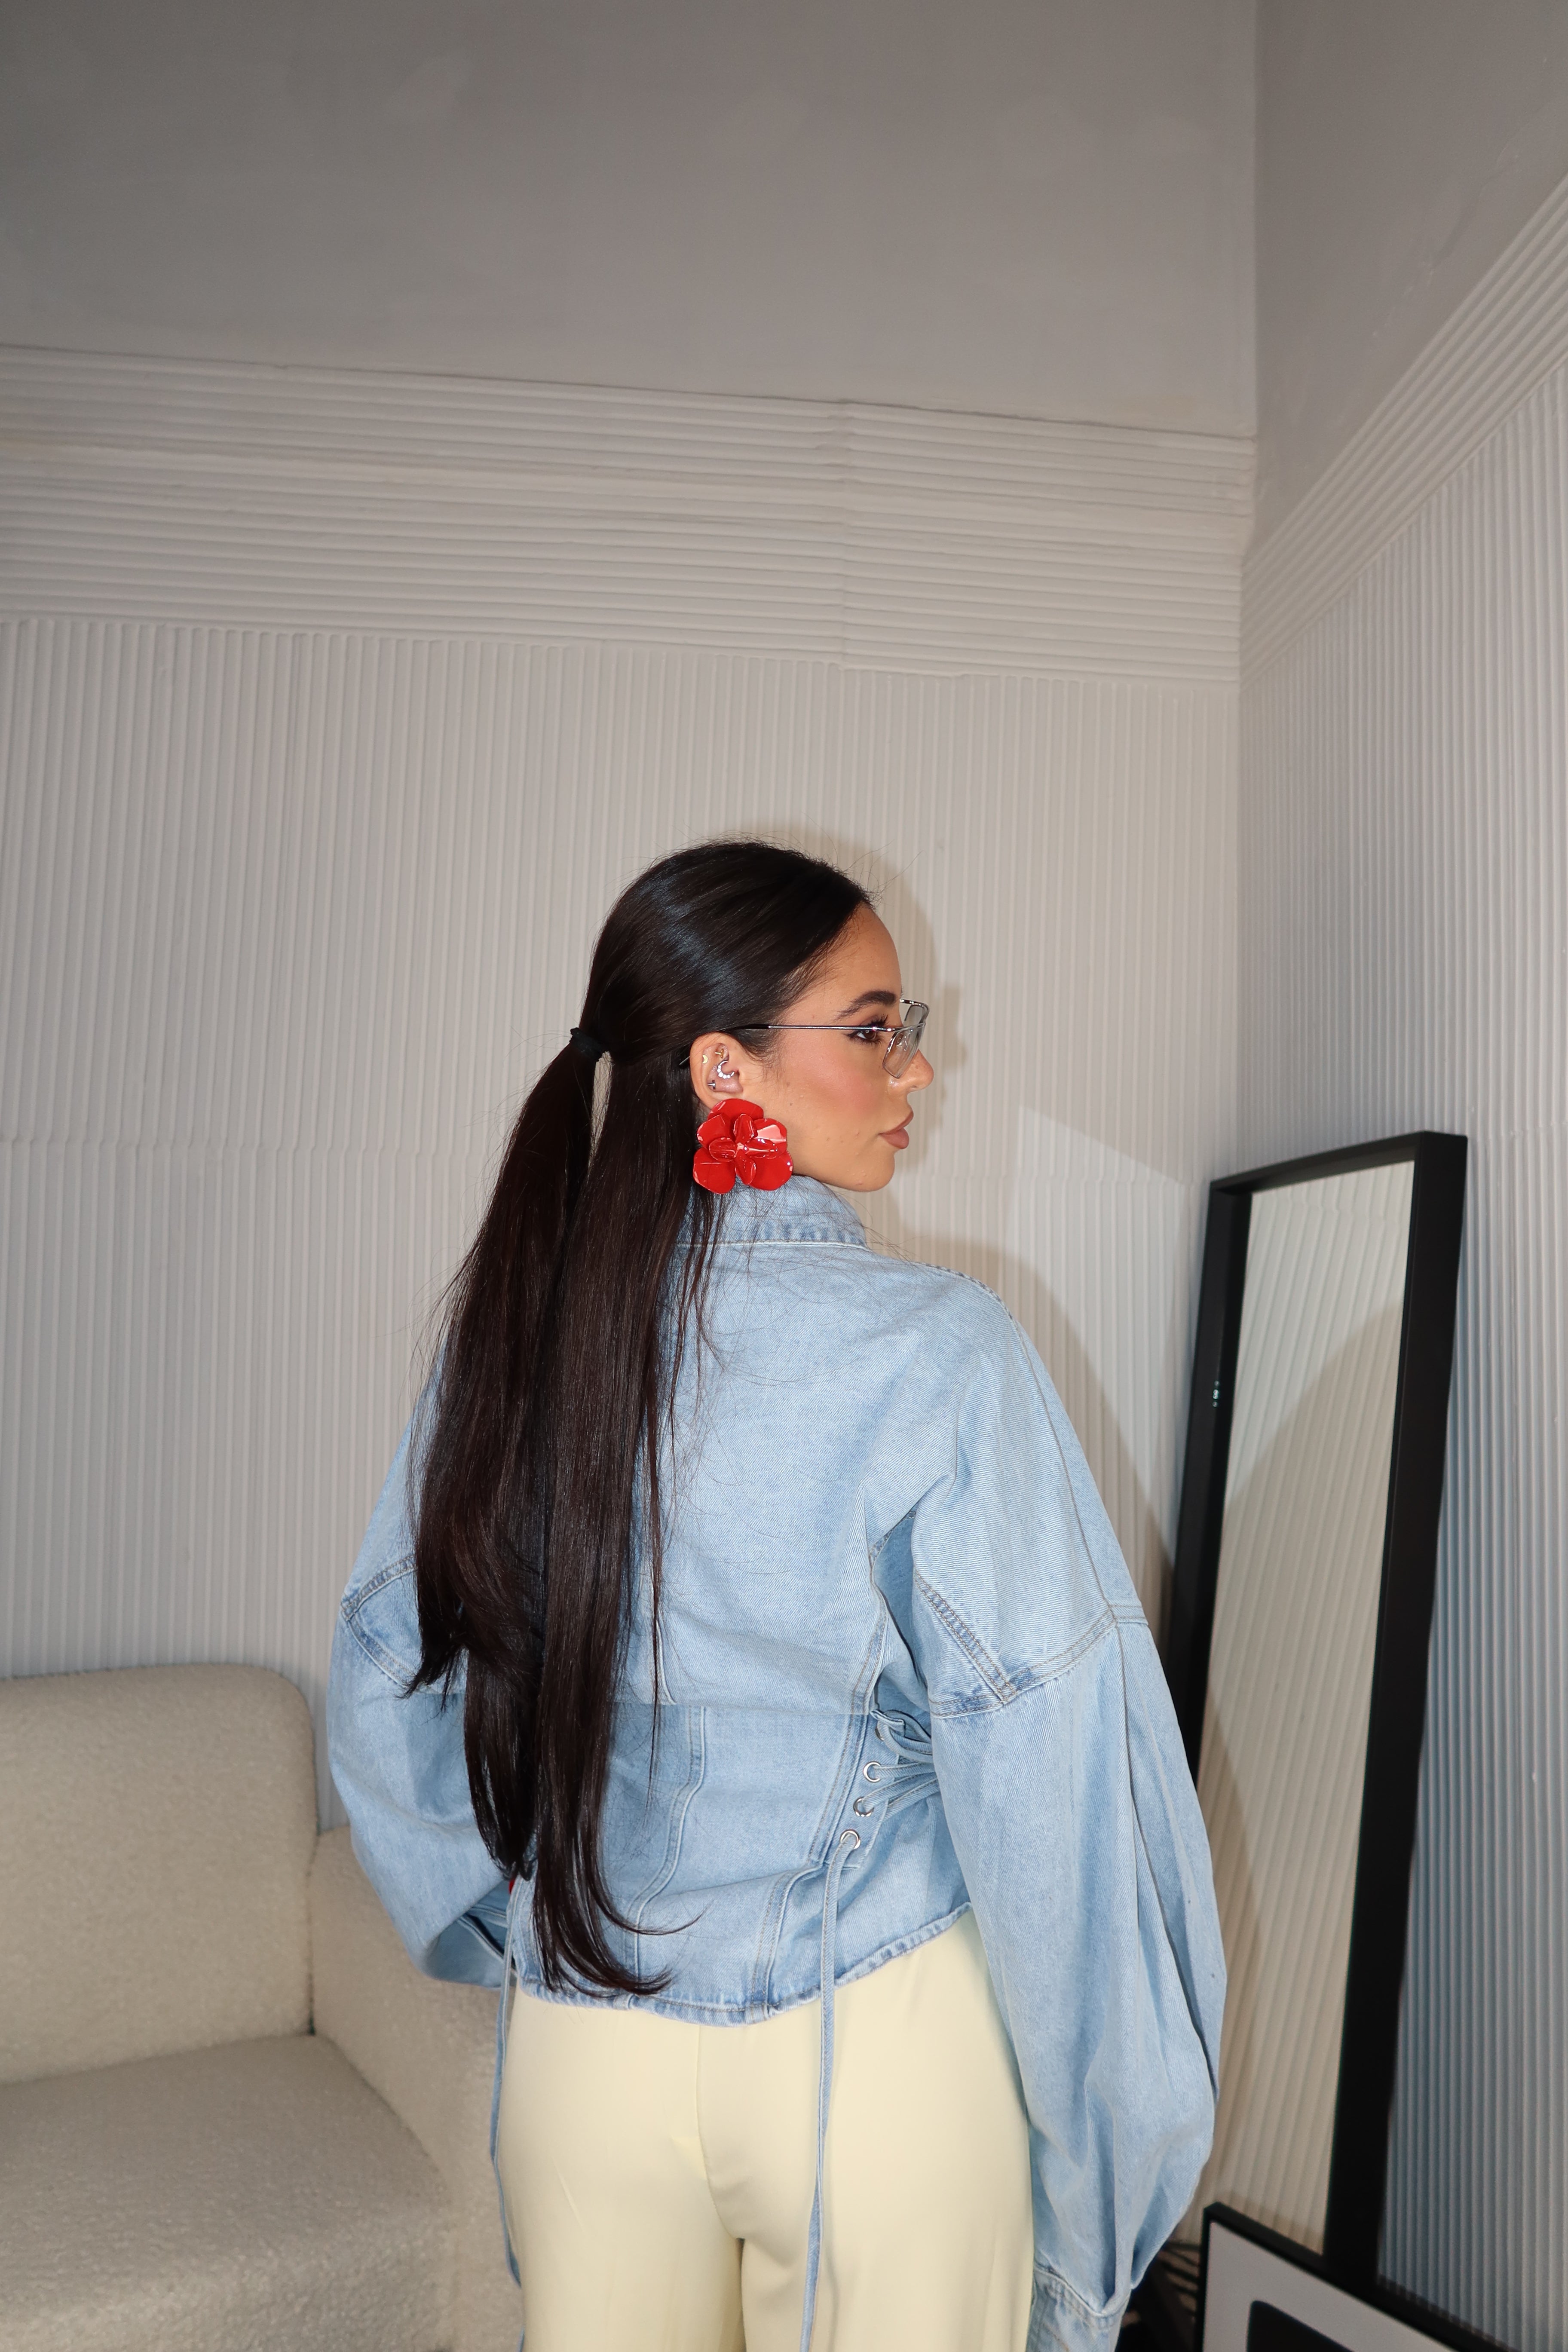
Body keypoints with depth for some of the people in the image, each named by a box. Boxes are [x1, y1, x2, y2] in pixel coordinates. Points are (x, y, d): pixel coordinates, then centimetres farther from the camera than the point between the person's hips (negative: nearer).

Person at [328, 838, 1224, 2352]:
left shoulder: (506, 1330, -6)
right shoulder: (939, 1352, -20)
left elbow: (385, 1690, 3)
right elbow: (1043, 1760, -18)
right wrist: (1110, 2136, -4)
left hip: (579, 2047, 4)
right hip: (879, 2054, -3)